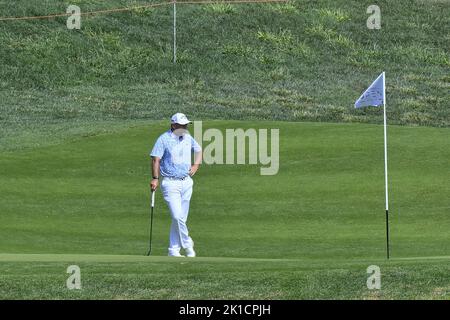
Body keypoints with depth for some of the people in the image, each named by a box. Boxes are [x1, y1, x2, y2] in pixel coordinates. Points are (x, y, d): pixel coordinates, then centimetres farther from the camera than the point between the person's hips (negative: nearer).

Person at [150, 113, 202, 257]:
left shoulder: (188, 137, 9)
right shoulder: (164, 139, -8)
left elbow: (198, 150, 27)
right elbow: (155, 159, -11)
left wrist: (196, 165, 13)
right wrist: (155, 178, -18)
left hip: (186, 182, 6)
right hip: (170, 183, -6)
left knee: (181, 218, 6)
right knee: (177, 216, -17)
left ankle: (174, 250, 13)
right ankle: (187, 243, 3)